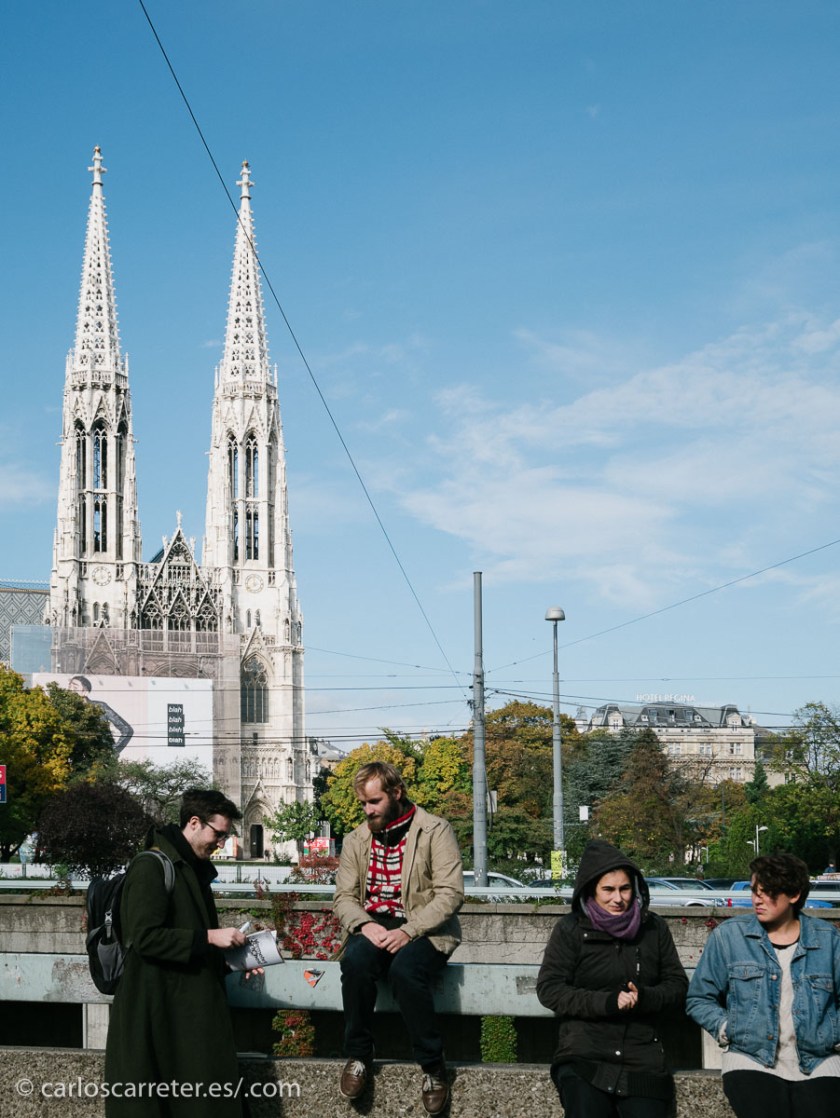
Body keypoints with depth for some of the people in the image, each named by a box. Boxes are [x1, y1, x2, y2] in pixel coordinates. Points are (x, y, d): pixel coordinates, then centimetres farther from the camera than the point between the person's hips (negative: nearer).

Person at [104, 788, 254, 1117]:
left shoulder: (195, 869, 17)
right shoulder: (151, 867, -12)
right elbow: (145, 937, -21)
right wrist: (209, 938, -18)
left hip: (194, 1006, 9)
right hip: (158, 1008, -9)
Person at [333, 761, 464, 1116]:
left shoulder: (435, 831, -4)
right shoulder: (356, 840, 10)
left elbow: (451, 894, -12)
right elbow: (344, 897, 8)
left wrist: (408, 931, -23)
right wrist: (364, 925, -15)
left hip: (424, 929, -3)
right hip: (373, 926, 3)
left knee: (404, 968, -37)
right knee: (355, 960, -32)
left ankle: (432, 1065, -18)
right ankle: (358, 1055, -13)